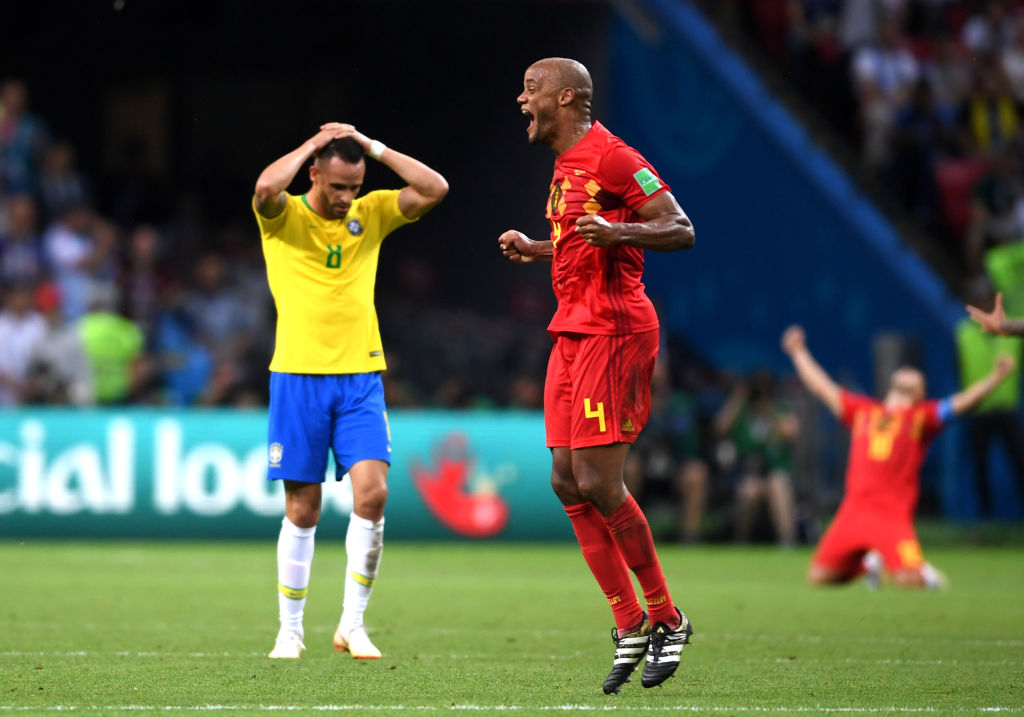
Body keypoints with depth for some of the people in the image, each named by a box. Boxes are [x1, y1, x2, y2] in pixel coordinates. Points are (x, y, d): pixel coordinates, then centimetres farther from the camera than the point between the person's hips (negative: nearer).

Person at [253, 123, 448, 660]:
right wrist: (314, 143, -11)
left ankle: (352, 624, -2)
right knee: (302, 510, 0)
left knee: (372, 492, -13)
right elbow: (266, 187, -24)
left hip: (361, 377, 2)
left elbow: (434, 189, -2)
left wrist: (372, 147, -3)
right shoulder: (284, 217, -1)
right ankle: (290, 631, 13)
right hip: (298, 375, -2)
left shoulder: (371, 213, 9)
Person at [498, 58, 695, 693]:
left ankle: (668, 620, 0)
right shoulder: (568, 163, 19)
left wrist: (617, 233, -30)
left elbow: (681, 230, -16)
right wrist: (535, 250, 22)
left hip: (612, 330, -10)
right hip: (575, 332, 10)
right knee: (568, 483, 4)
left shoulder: (610, 156, -11)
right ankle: (631, 627, 10)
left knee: (598, 483, -13)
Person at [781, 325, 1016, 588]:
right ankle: (864, 565, 29)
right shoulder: (862, 410, 20)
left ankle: (928, 575, 16)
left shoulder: (922, 416, 12)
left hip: (894, 514, -3)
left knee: (908, 580, -23)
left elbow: (962, 401, 2)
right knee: (818, 577, -2)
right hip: (853, 511, 3)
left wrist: (996, 376, -11)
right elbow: (822, 387, 28)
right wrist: (799, 353, 34)